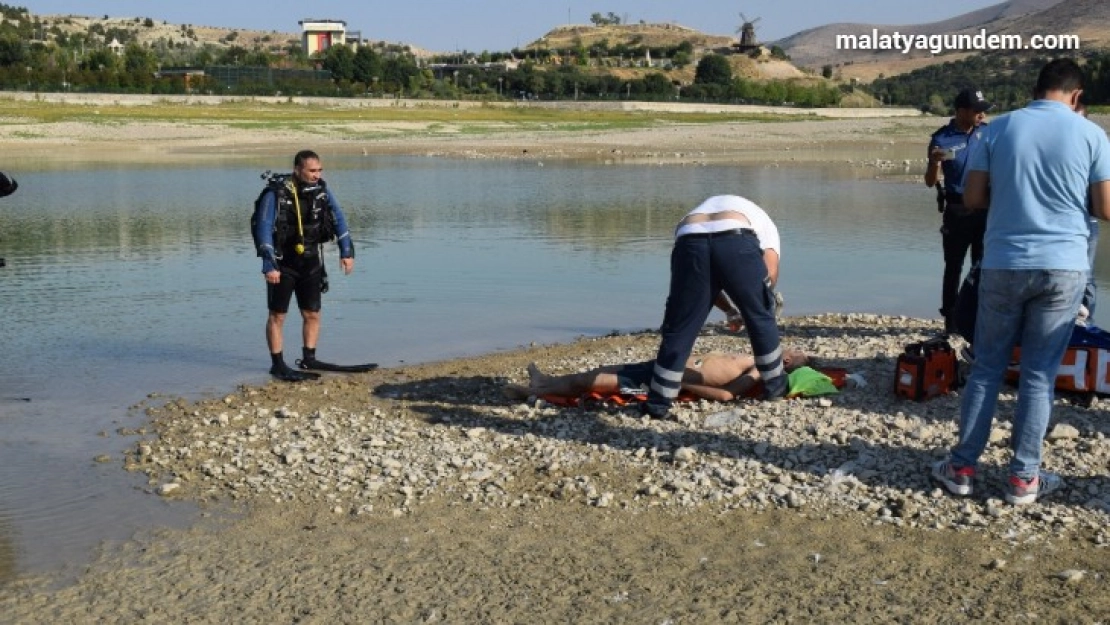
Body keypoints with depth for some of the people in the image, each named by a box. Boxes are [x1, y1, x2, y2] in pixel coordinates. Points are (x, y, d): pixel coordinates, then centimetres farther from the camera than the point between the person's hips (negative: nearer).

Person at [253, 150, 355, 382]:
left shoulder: (321, 190, -1)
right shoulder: (275, 194, -16)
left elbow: (338, 219, 6)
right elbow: (264, 230, -16)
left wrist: (346, 251, -2)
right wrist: (269, 265, -21)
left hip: (311, 263, 5)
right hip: (282, 263, -4)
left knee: (312, 314, 8)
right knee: (277, 315, 4)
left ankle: (309, 360, 22)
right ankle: (277, 364, 14)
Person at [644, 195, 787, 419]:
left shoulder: (704, 208, 44)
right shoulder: (763, 221, 36)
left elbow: (706, 282, 35)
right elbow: (771, 272, 16)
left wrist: (729, 309, 40)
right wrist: (763, 301, 31)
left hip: (690, 242, 2)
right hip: (737, 241, -2)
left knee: (680, 327, 11)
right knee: (761, 317, 20)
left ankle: (658, 402, 13)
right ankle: (775, 386, 34)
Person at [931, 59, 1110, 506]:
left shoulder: (999, 128, 1)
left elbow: (972, 199, 1)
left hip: (1004, 265, 1)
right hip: (1064, 267, -1)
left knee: (986, 368, 10)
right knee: (1039, 374, 6)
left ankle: (962, 468, 14)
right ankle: (1023, 477, 11)